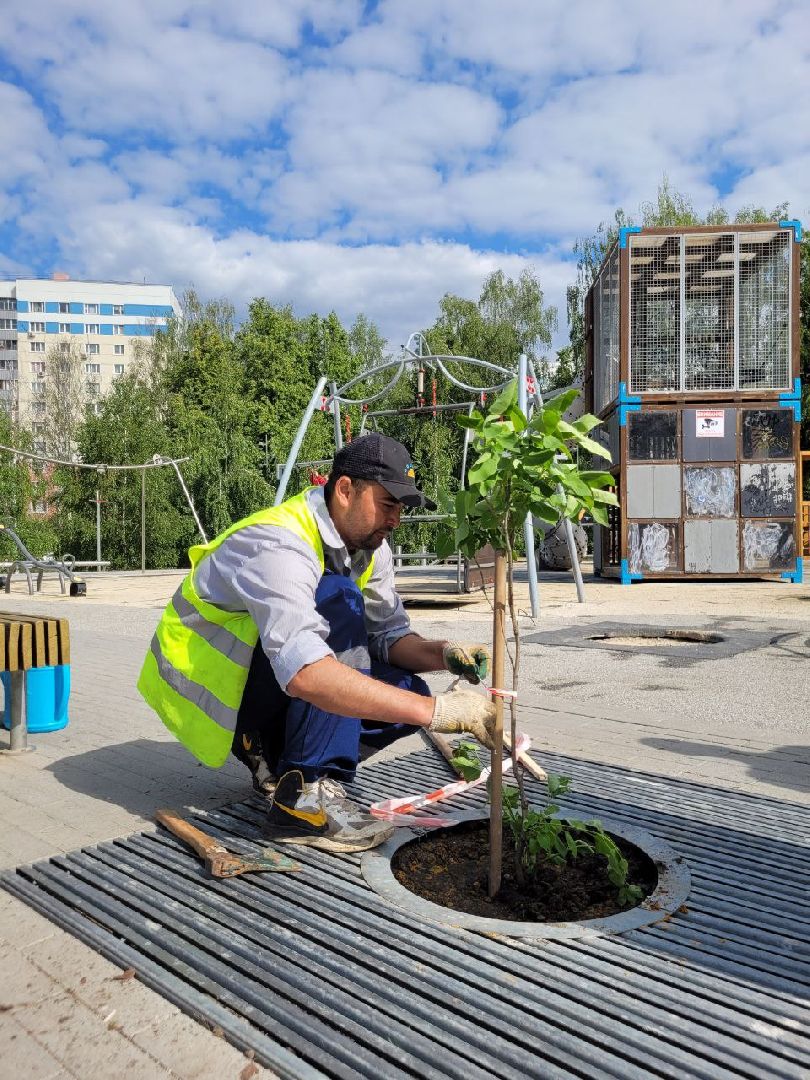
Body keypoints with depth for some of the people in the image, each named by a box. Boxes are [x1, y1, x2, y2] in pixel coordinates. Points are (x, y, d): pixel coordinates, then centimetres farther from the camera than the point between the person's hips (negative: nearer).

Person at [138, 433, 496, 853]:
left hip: (268, 684, 8)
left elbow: (390, 633, 1)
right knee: (339, 600, -30)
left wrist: (442, 654, -22)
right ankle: (304, 796, -25)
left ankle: (273, 755, 8)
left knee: (405, 690, -10)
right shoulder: (279, 544, -31)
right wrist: (434, 710, -48)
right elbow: (303, 673, -46)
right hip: (206, 681, -8)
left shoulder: (369, 546, -3)